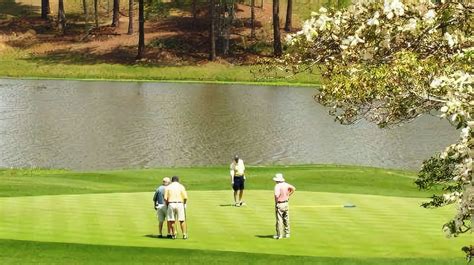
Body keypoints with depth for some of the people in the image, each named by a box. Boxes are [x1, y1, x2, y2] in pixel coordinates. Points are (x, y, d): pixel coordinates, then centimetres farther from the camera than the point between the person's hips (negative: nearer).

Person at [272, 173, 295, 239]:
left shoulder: (277, 186, -19)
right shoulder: (286, 184, 4)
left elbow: (277, 195, -29)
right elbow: (293, 188, 15)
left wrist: (276, 203, -15)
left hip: (279, 204, -7)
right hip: (286, 203, 7)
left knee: (279, 220, -2)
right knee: (286, 219, 15)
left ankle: (279, 235, 0)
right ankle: (287, 233, 22)